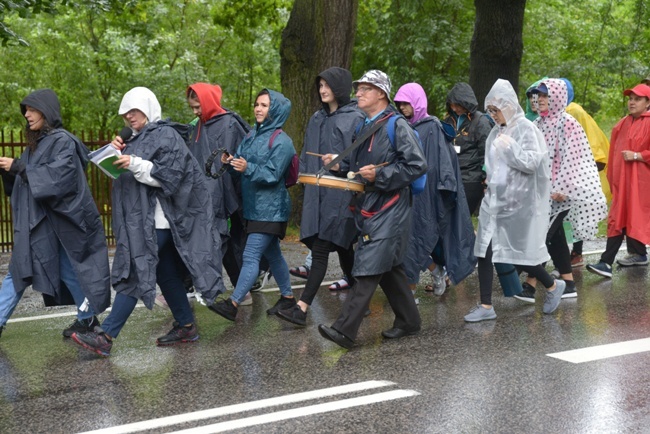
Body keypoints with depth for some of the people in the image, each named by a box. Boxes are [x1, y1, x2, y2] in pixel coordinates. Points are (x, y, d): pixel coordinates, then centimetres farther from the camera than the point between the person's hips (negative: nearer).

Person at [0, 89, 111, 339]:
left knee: (69, 271, 2)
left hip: (55, 222, -9)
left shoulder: (63, 142, -12)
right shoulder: (37, 143, 13)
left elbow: (58, 176, -24)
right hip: (33, 222, 9)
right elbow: (24, 178, 17)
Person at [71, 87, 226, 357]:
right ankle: (186, 326, 22)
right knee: (165, 273, 12)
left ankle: (105, 336, -11)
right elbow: (131, 173, 21)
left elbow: (168, 175, -16)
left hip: (156, 220, -9)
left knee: (135, 272, -10)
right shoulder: (138, 138, 17)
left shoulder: (166, 136, -9)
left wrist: (135, 164, -25)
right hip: (141, 218, 9)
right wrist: (121, 153, 4)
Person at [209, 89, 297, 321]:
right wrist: (230, 162, -13)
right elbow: (241, 166, 9)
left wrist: (248, 168, -32)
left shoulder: (281, 141, -12)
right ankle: (287, 296, 29)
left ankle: (233, 304, -13)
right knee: (272, 254, 17)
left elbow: (272, 175, -18)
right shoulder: (252, 136, 12)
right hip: (253, 206, 8)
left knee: (251, 256, -11)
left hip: (270, 210, -8)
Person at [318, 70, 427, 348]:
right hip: (367, 209, 9)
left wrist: (379, 175, -19)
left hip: (388, 213, -9)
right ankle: (408, 321, 26)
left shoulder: (397, 126, -9)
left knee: (368, 269, -12)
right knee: (389, 269, 14)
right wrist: (340, 166, 4)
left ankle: (345, 330, -15)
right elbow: (356, 167, 25)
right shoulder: (364, 128, 16)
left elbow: (417, 166, -16)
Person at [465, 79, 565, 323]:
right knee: (484, 252, -1)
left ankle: (553, 286, 27)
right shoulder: (496, 132, 9)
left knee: (519, 254, 2)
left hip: (518, 203, -6)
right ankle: (486, 306, 5)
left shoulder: (526, 129, -10)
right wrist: (490, 182, 11)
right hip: (495, 200, 6)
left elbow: (532, 163, -17)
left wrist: (510, 147, -18)